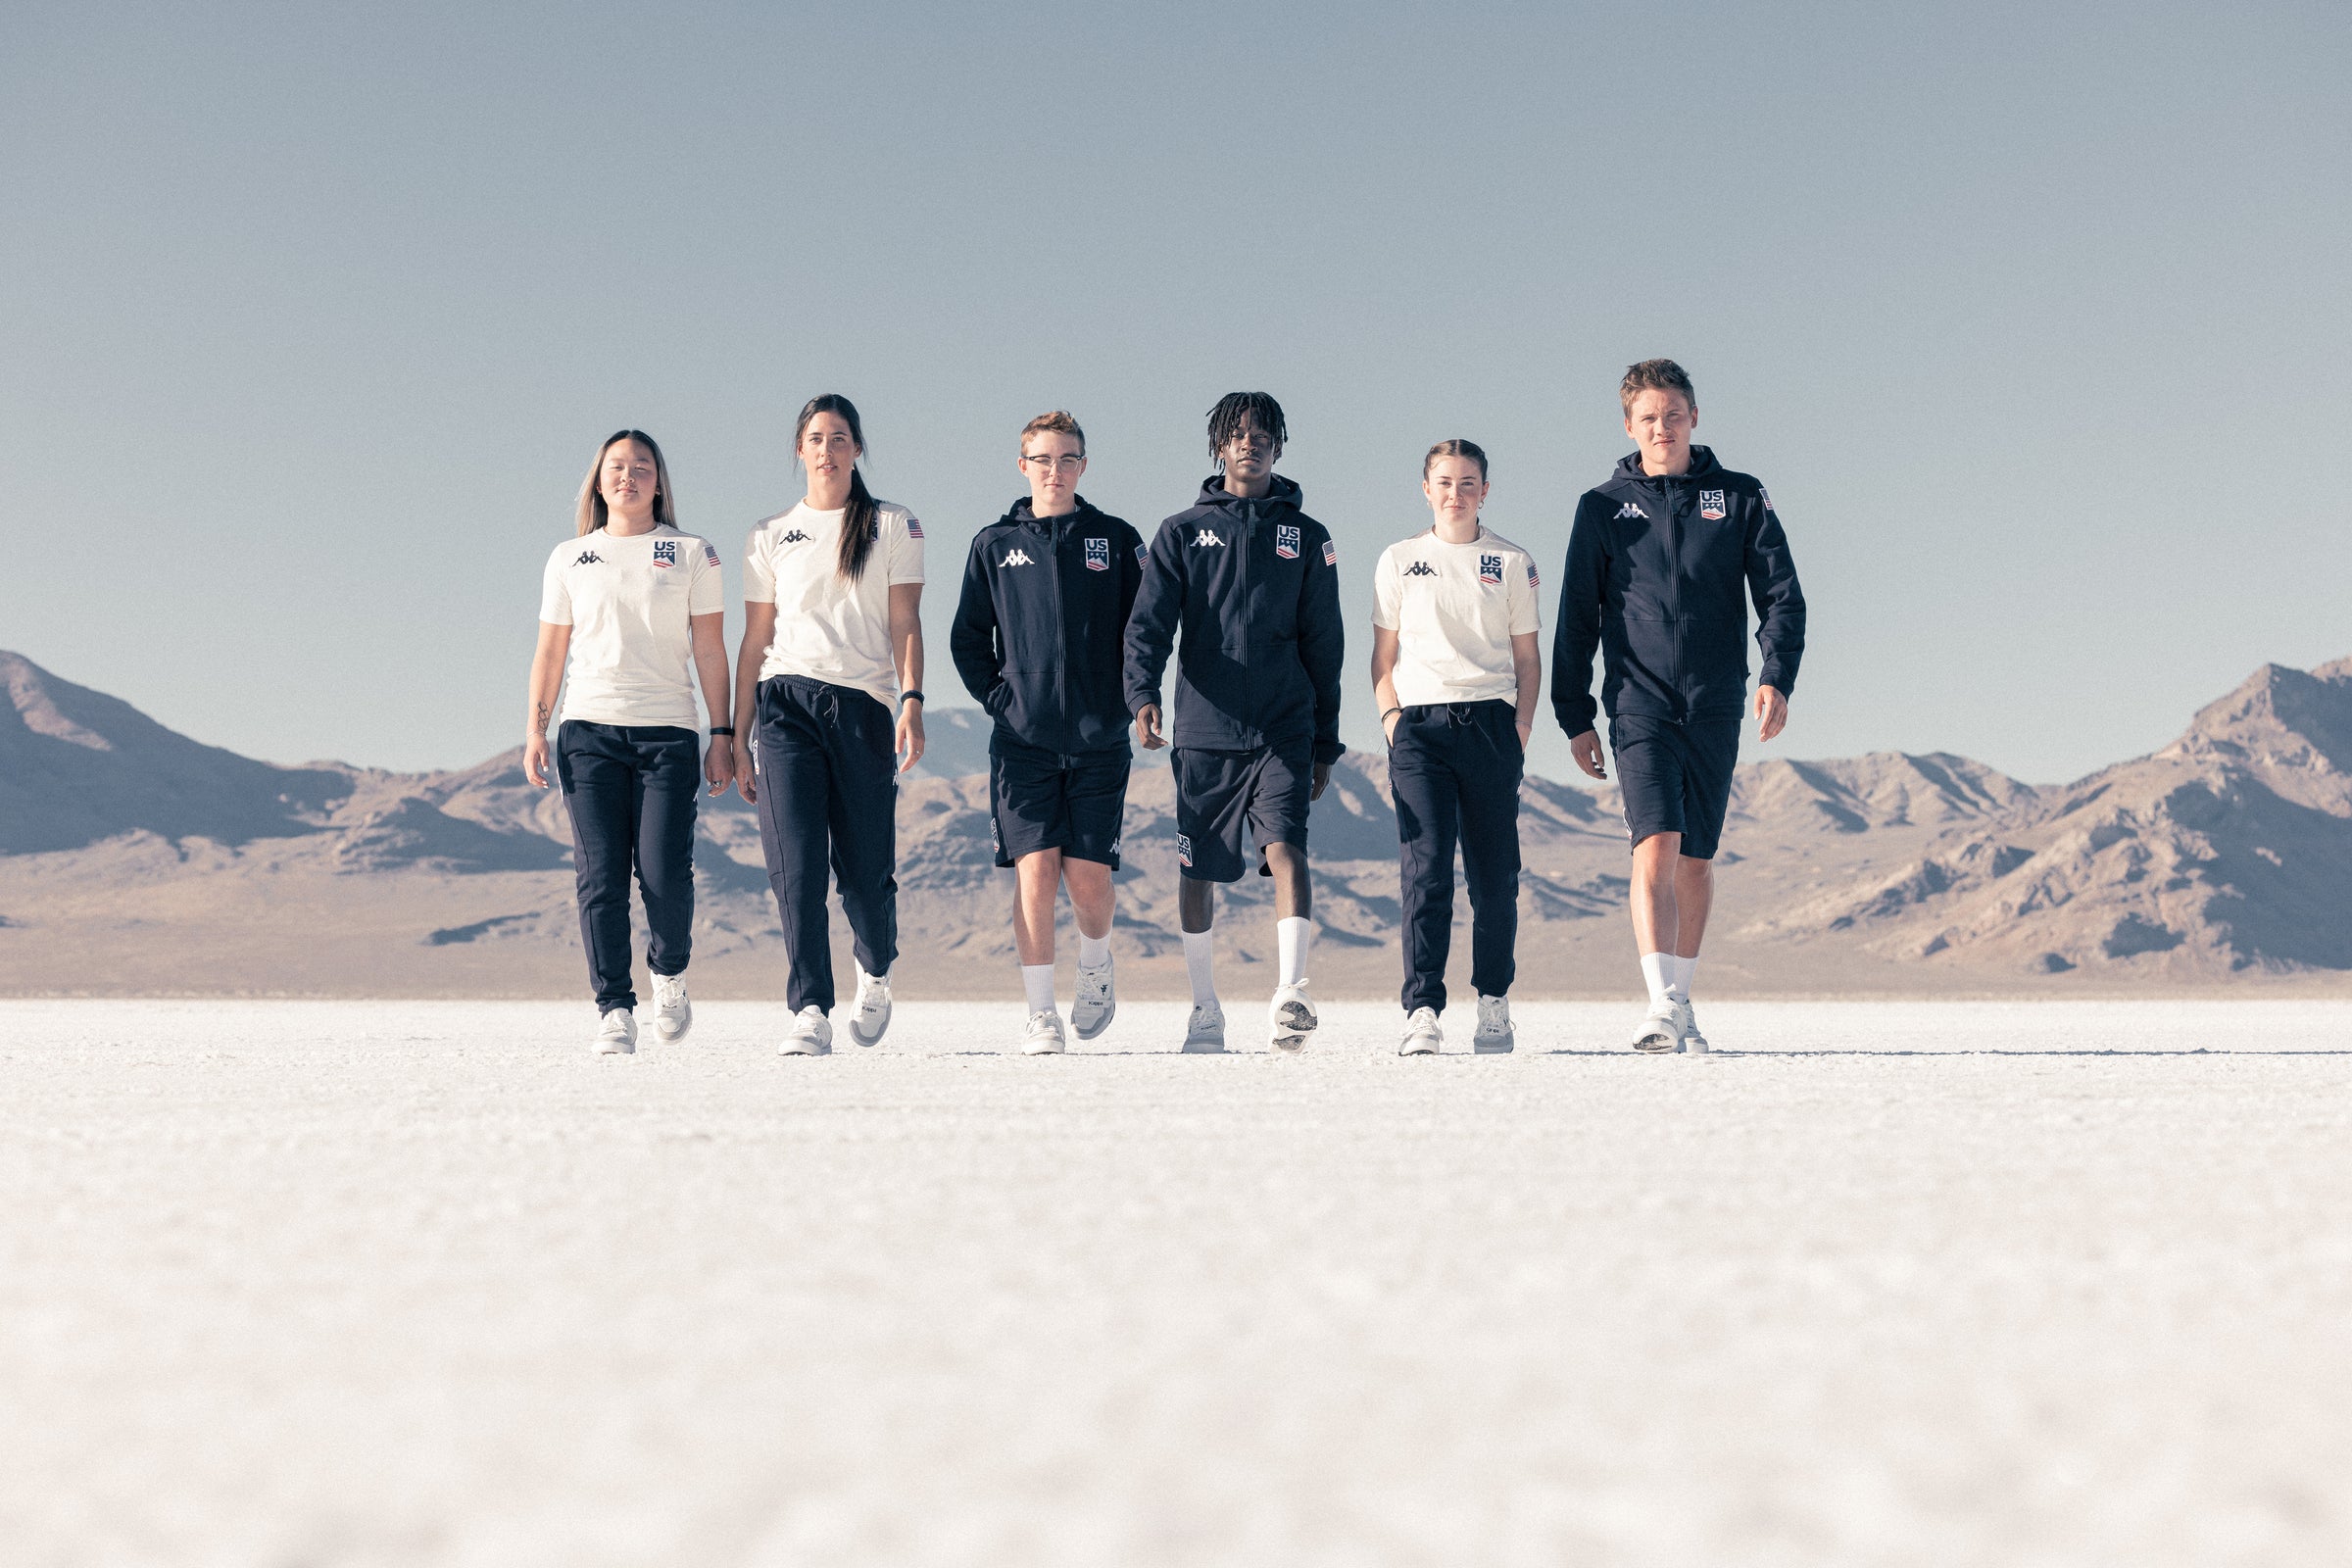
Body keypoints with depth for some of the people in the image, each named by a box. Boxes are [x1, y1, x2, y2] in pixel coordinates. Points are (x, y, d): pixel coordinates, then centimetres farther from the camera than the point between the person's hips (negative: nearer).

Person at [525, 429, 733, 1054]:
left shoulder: (691, 555, 9)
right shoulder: (568, 559, 14)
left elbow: (709, 651, 7)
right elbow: (550, 652, 14)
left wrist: (722, 734, 1)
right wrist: (536, 729, 4)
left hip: (668, 732, -1)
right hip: (589, 730, 1)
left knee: (664, 872, -12)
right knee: (601, 875, -7)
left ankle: (669, 972, 16)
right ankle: (614, 1009, -2)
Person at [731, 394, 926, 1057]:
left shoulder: (894, 526, 11)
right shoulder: (770, 537, 15)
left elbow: (905, 623, 4)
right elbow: (755, 639, 14)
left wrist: (912, 702, -12)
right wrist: (738, 739, 9)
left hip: (863, 704, -1)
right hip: (784, 703, 1)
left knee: (866, 869, -1)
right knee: (796, 865, -12)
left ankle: (875, 971, 29)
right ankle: (810, 1012, -12)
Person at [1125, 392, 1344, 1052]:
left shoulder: (1306, 537, 11)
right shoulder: (1182, 533, 9)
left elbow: (1323, 645, 13)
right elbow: (1149, 622, -2)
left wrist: (1325, 743, 11)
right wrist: (1142, 693, -21)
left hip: (1284, 732, -1)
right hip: (1203, 731, 1)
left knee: (1286, 849, -20)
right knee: (1196, 873, 6)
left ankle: (1289, 994, -27)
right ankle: (1206, 1009, 19)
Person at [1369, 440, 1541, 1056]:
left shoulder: (1512, 563, 11)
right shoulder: (1399, 560, 12)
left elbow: (1527, 657, 12)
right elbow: (1383, 655, 13)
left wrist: (1521, 726, -1)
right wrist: (1391, 717, -2)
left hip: (1491, 722, 1)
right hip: (1419, 725, -1)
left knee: (1494, 873, 1)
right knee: (1426, 868, -12)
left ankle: (1493, 1004, 14)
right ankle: (1422, 1011, -16)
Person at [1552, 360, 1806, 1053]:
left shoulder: (1741, 498, 8)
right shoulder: (1603, 508, 6)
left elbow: (1781, 596, 4)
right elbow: (1577, 618, 9)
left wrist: (1776, 676, -12)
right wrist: (1575, 716, 5)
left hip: (1716, 707, 2)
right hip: (1638, 704, -2)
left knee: (1697, 858, 8)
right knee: (1655, 846, -17)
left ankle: (1681, 999, 22)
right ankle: (1662, 1006, -24)